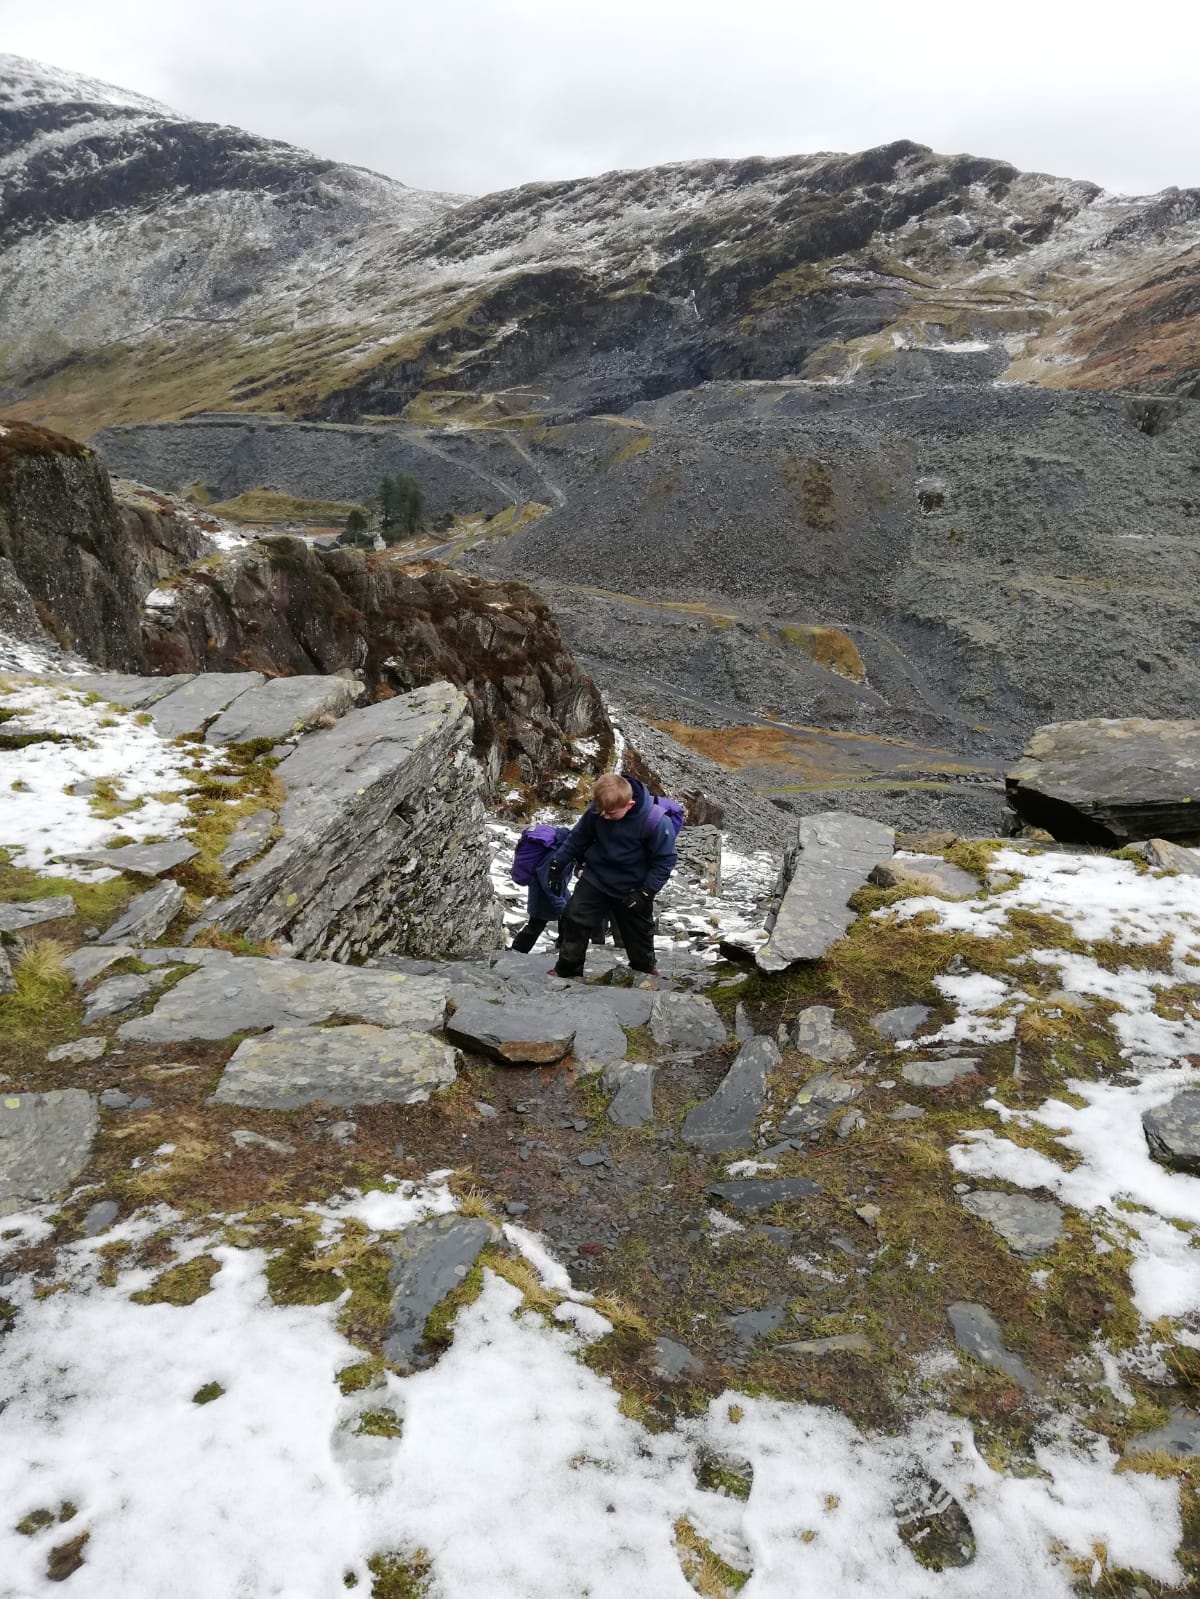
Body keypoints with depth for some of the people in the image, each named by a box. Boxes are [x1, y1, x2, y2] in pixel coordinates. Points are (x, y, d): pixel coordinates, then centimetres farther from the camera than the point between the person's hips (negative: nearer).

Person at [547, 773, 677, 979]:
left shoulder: (655, 822, -29)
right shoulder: (597, 810, -20)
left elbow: (665, 860, -17)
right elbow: (578, 837, -1)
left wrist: (646, 892, -19)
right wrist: (557, 864, 2)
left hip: (631, 889, -2)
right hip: (596, 879, 2)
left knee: (639, 935, 12)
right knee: (574, 919, 0)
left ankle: (645, 973, 38)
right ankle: (567, 970, 18)